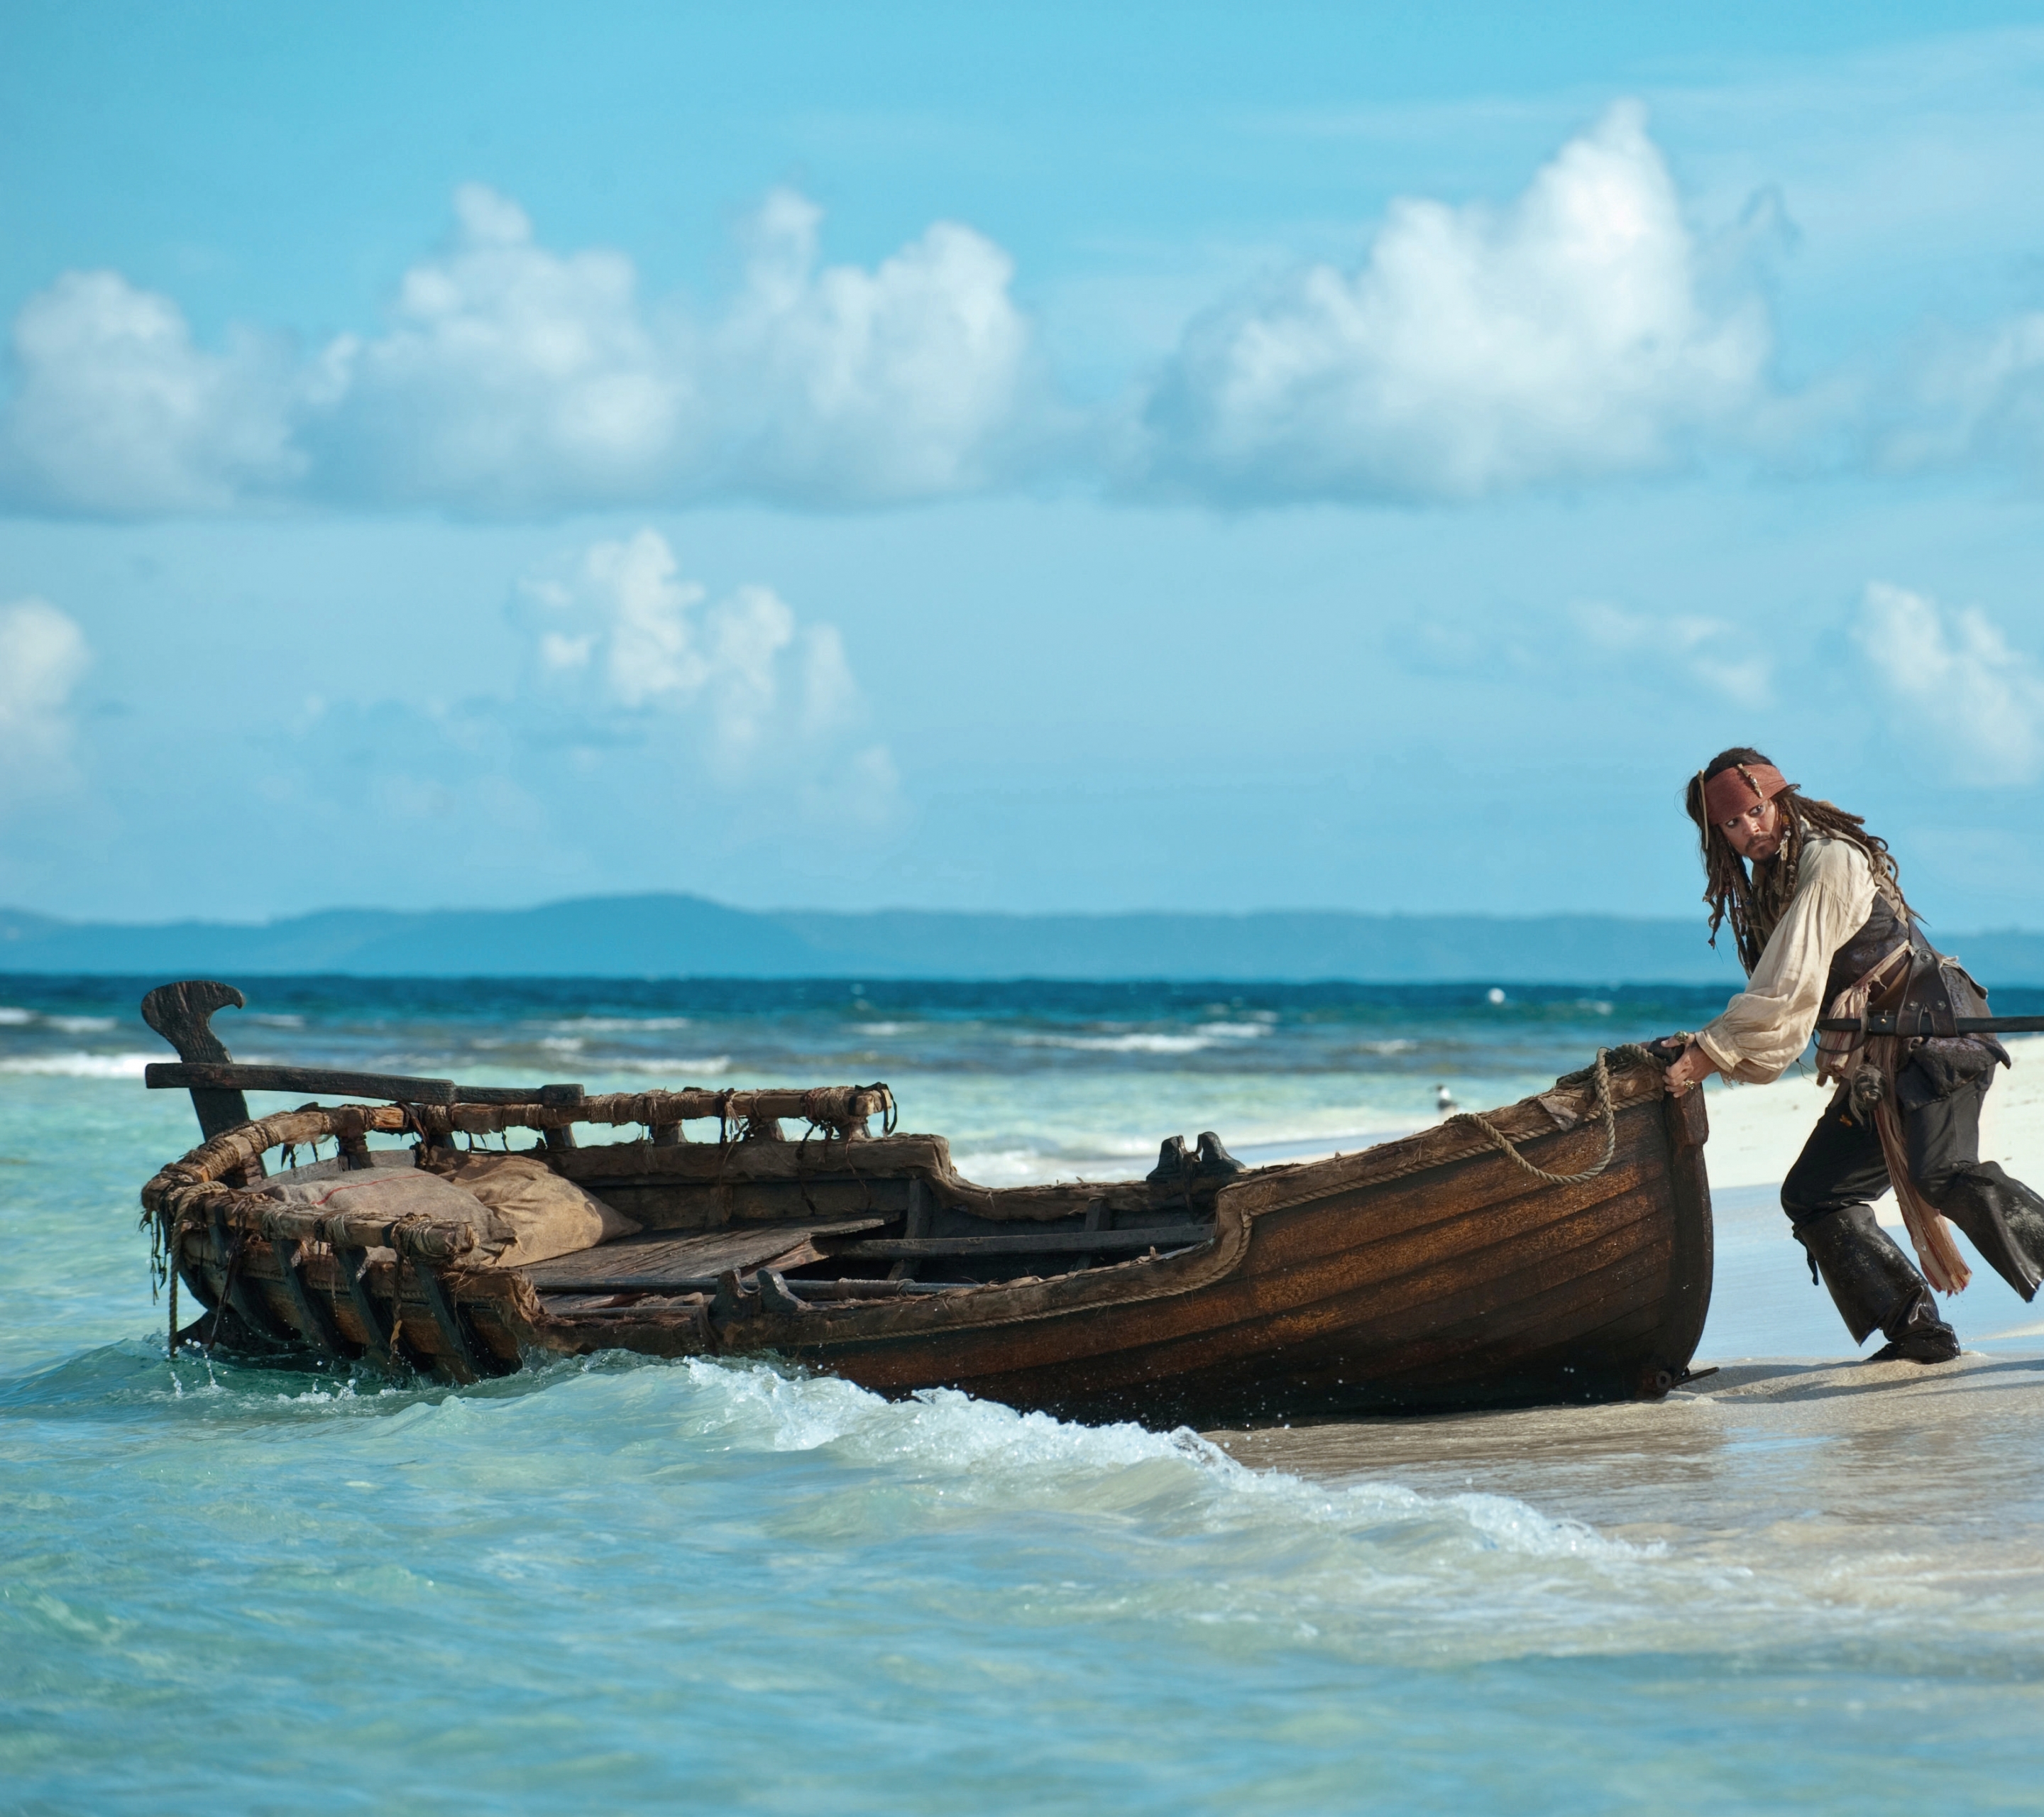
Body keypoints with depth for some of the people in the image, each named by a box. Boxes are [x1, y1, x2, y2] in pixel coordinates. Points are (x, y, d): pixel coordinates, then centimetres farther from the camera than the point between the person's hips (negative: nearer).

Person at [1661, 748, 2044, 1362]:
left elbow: (1789, 989, -20)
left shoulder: (1829, 861, -13)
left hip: (1935, 1036, -10)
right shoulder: (1766, 885, 14)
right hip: (1873, 1066, 10)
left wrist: (1710, 1056, -19)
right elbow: (1776, 999, 16)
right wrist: (1709, 1045, 2)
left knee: (1944, 1175, -29)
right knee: (1812, 1196, 4)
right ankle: (1917, 1329, 3)